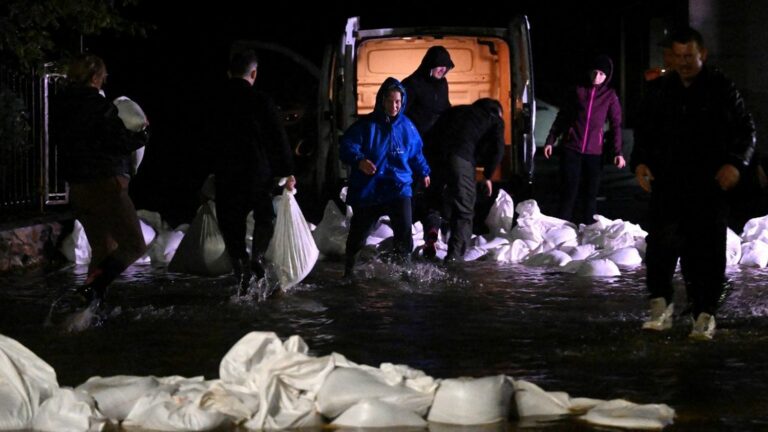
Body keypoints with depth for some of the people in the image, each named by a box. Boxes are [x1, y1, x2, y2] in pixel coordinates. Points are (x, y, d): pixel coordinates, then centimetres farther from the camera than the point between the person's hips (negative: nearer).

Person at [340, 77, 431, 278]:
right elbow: (347, 146, -14)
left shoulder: (407, 126, 5)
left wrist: (424, 172, 29)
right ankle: (349, 273, 30)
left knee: (404, 229, -21)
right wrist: (359, 160, -33)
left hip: (399, 186, 1)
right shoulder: (366, 125, -6)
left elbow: (416, 154, 21)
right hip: (367, 189, -1)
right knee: (358, 233, 10)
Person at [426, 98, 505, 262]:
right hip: (461, 160, -4)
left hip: (435, 155, 4)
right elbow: (497, 150, 7)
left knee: (434, 202, 22)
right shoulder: (495, 119, 21)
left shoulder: (456, 111, 33)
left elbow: (434, 133, 23)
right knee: (464, 211, 4)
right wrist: (487, 176, 17)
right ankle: (454, 256, -6)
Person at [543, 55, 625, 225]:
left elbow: (616, 125, 1)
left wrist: (618, 152, -8)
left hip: (594, 152, 0)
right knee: (569, 192, -2)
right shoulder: (578, 91, 7)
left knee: (591, 192, 5)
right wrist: (550, 140, 7)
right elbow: (562, 118, 12)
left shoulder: (610, 96, 4)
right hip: (571, 148, 0)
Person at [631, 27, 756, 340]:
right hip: (668, 182, 2)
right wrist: (640, 162, 3)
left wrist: (735, 163, -11)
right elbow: (644, 132, 20)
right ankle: (661, 305, -5)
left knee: (706, 250, 1)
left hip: (710, 185, -1)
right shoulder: (660, 91, 10)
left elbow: (745, 131, 5)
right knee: (662, 241, -14)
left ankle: (705, 314, 8)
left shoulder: (721, 89, 2)